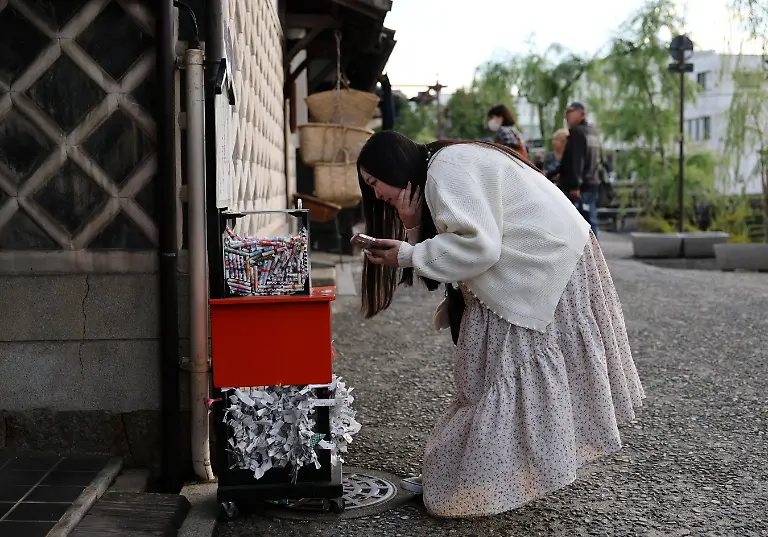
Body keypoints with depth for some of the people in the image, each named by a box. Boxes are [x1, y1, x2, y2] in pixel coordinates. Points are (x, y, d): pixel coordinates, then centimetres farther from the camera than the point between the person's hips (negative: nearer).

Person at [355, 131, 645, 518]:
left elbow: (478, 245, -25)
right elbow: (455, 246, 11)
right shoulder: (430, 178, 17)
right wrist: (413, 229, -5)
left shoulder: (447, 169, -16)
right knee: (484, 369, 8)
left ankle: (484, 482, -1)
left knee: (508, 370, -7)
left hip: (545, 264, -10)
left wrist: (410, 256, -17)